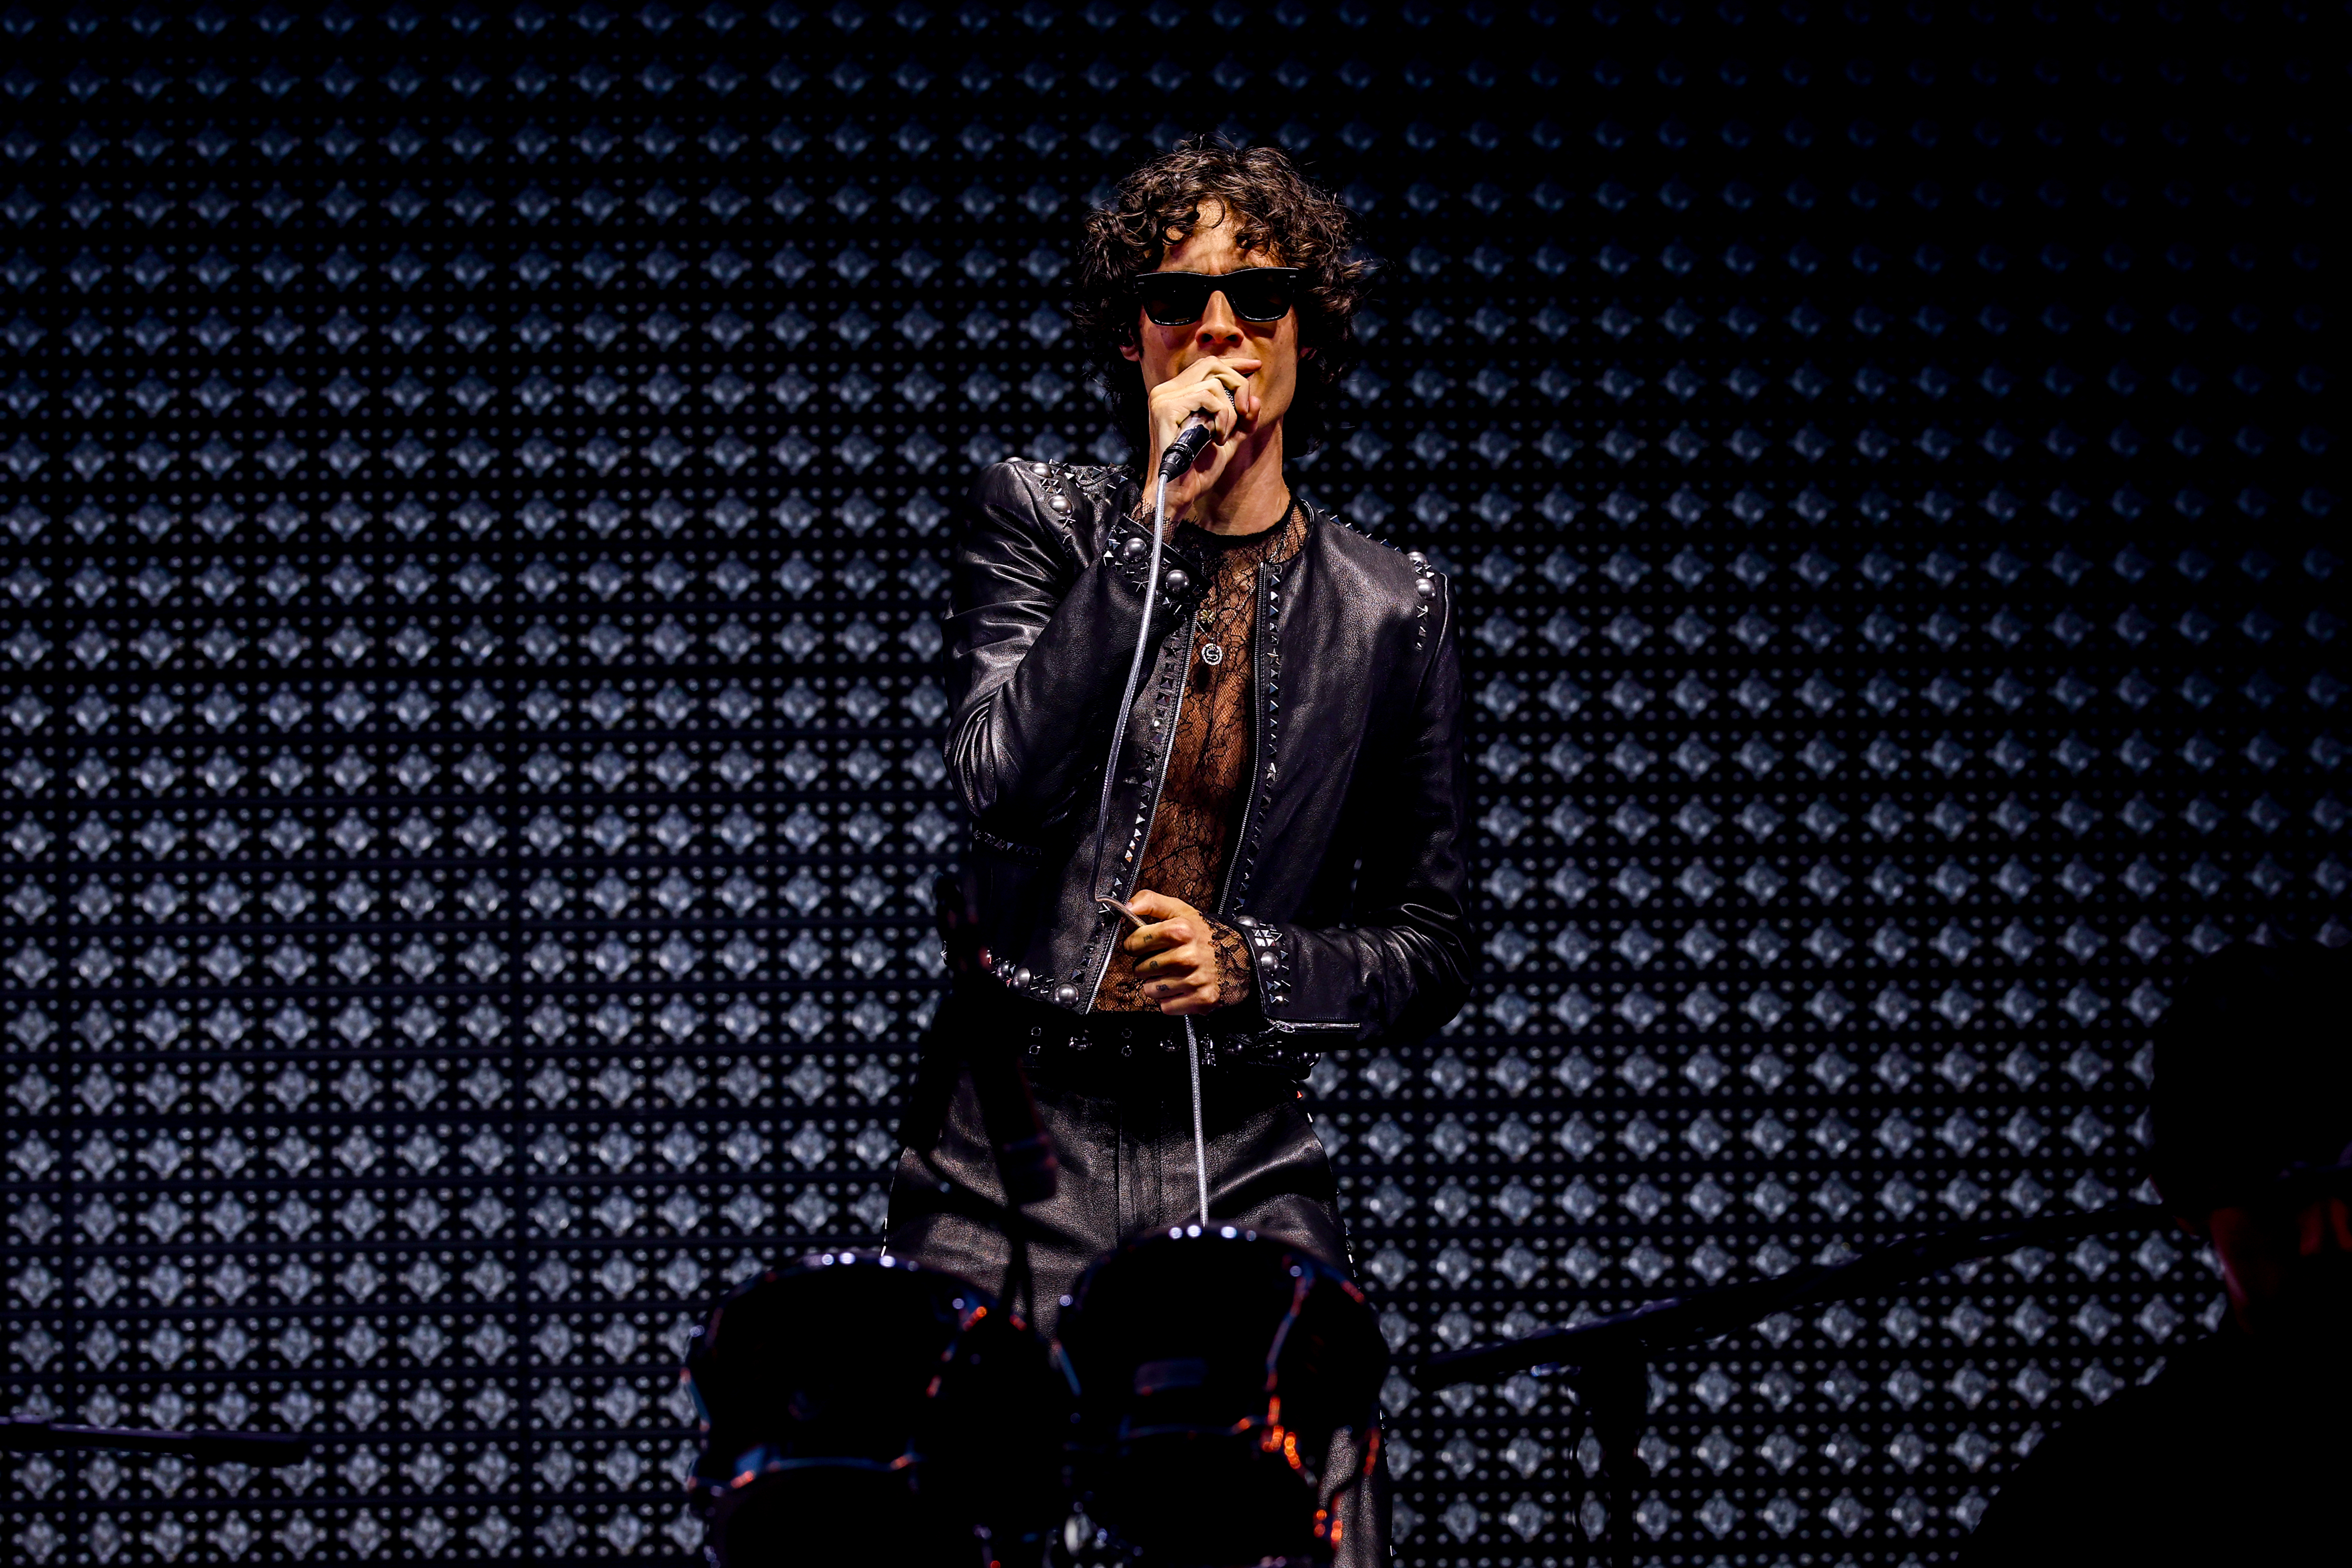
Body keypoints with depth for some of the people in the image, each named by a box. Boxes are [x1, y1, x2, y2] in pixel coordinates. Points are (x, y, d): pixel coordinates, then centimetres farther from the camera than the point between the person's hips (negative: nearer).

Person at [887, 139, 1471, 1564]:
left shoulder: (1389, 611, 8)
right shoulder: (1038, 522, 6)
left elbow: (1430, 950, 13)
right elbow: (1003, 784, -11)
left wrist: (1250, 966, -6)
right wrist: (1159, 514, -11)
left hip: (1246, 1164, 1)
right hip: (1018, 1139, -1)